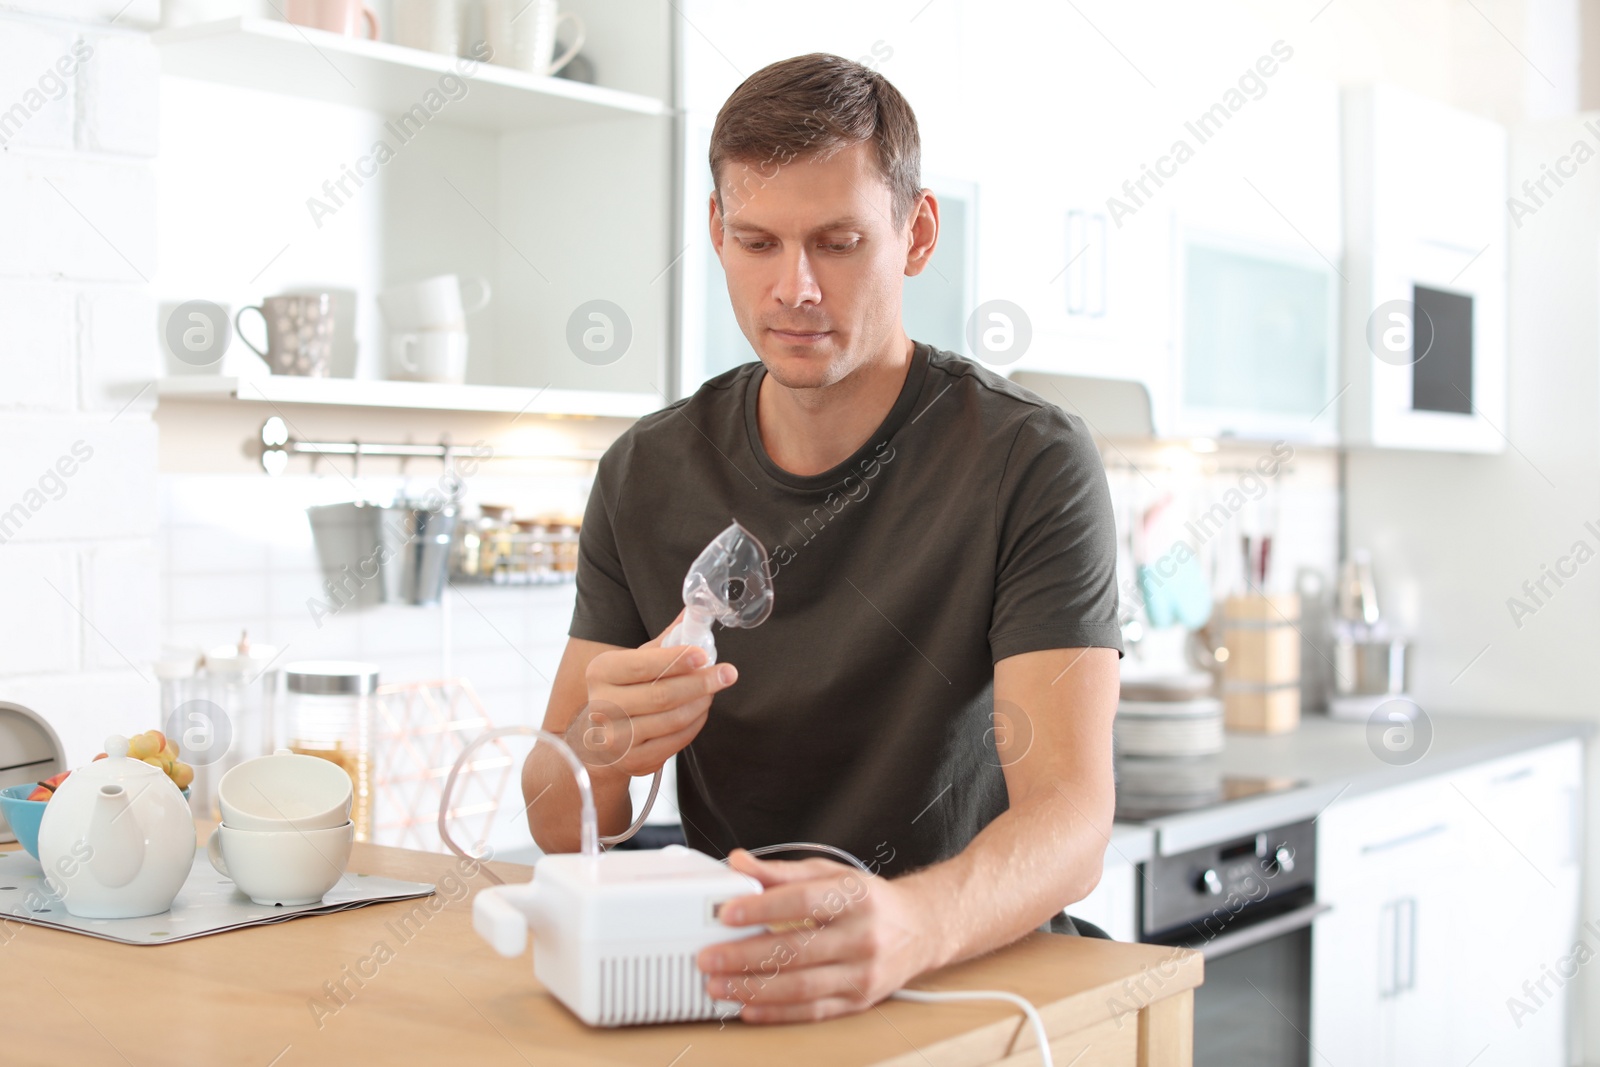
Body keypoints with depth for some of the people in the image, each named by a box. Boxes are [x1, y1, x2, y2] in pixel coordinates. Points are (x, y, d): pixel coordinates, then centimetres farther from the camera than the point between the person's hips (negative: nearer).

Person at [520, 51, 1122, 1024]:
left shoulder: (1030, 462, -10)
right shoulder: (645, 475, 3)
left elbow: (1071, 816, -20)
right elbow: (560, 828, 2)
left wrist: (909, 926, -41)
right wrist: (604, 747, -21)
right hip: (729, 978, 2)